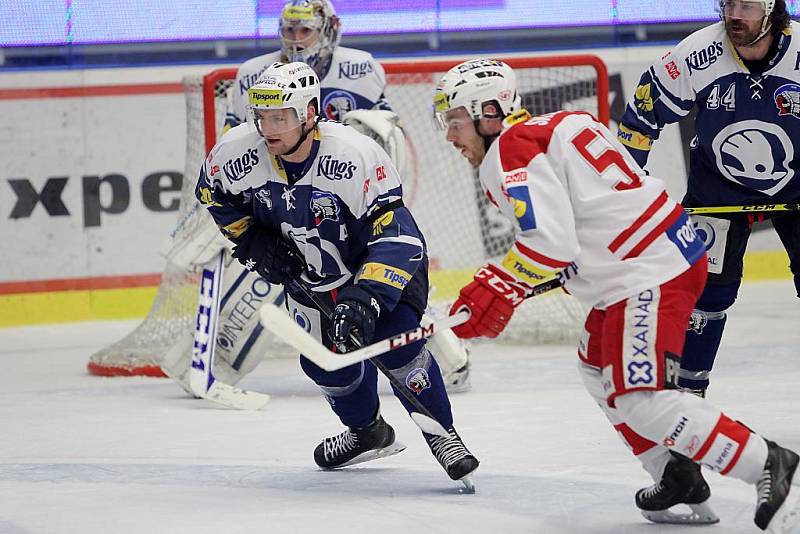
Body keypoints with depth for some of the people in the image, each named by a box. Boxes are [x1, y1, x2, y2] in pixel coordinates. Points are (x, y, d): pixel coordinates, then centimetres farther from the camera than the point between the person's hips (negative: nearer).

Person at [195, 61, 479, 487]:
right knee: (325, 360, 3)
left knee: (395, 343, -22)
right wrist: (252, 241, -8)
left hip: (381, 260, -5)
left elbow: (394, 236, -36)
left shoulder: (356, 155, -36)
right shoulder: (238, 152, -22)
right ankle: (368, 432, 32)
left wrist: (366, 299, -46)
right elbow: (213, 192, 2)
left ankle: (442, 436, -6)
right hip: (309, 269, 5)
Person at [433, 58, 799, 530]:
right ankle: (677, 478, 23)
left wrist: (496, 292, -14)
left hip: (651, 275, -11)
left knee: (637, 399, -15)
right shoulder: (557, 127, 20)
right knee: (600, 369, 24)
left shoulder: (511, 150, -10)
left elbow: (549, 242, -21)